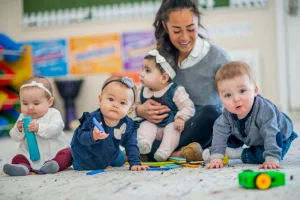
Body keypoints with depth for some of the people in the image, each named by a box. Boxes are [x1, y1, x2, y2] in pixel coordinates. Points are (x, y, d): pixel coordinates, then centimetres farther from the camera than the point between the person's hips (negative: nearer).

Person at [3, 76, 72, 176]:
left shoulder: (53, 114, -8)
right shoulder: (23, 117, 5)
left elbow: (56, 130, -24)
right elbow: (15, 137, 4)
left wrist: (39, 128, -34)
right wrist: (18, 129, -19)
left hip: (55, 151, -3)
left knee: (66, 155, -26)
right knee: (18, 159, -16)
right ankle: (23, 167, -42)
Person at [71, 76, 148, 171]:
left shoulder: (128, 125, -25)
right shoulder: (92, 119, -36)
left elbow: (131, 146, -18)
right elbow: (81, 137, -37)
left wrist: (135, 163, -28)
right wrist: (93, 136, -59)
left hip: (110, 155, 4)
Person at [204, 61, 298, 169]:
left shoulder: (264, 111, -44)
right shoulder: (228, 113, -26)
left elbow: (272, 135, -47)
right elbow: (220, 132, -23)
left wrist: (272, 159, -56)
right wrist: (216, 157, -31)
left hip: (279, 139, -5)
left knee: (260, 156, -25)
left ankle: (238, 153, -7)